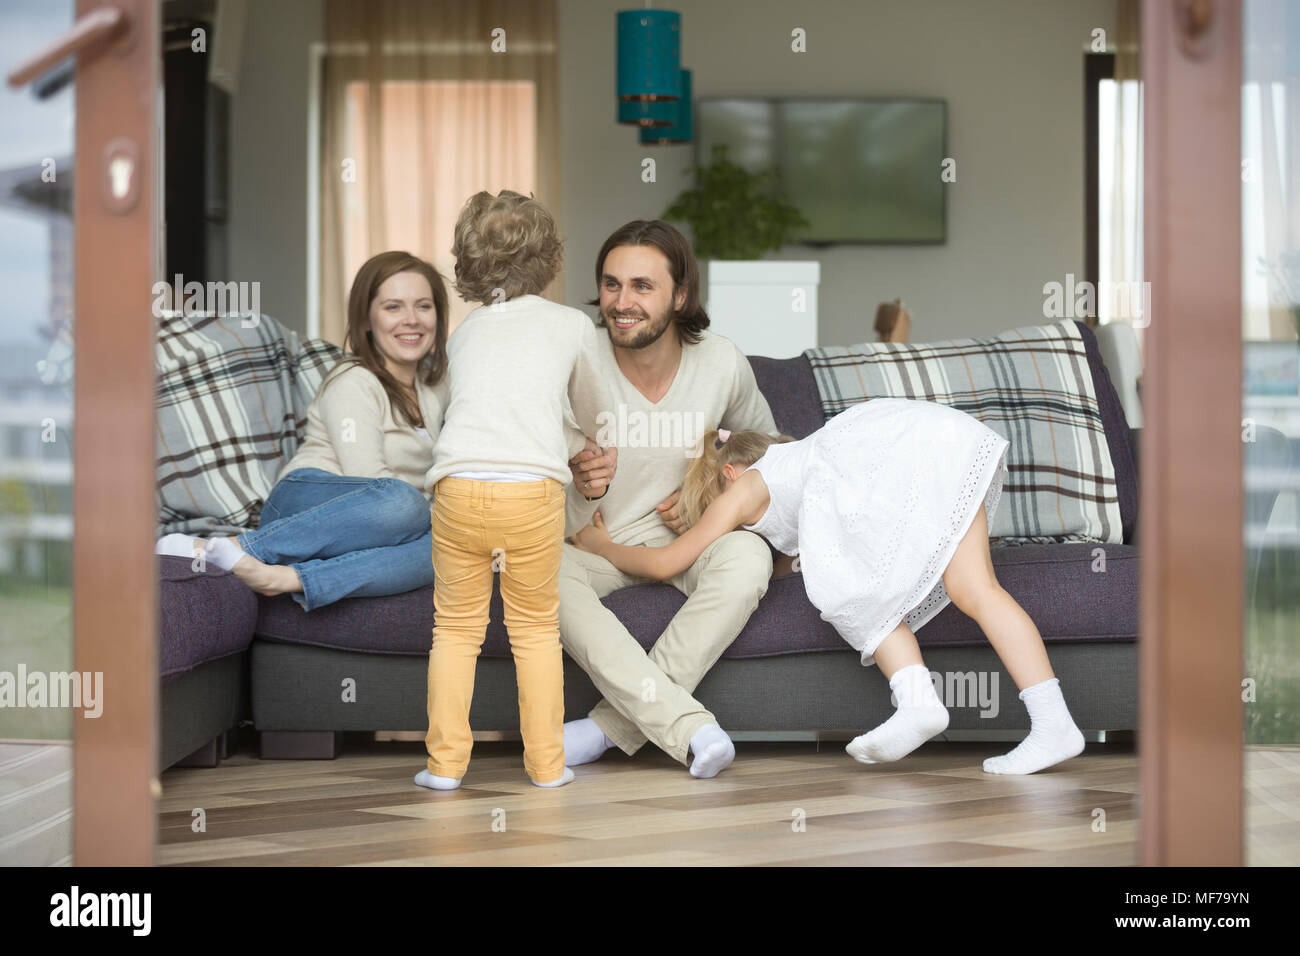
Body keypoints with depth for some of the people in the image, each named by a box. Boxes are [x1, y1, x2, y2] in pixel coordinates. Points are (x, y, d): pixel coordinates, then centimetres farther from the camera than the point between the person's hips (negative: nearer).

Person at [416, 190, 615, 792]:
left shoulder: (464, 333, 22)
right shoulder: (572, 325, 16)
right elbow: (593, 415, 31)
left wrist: (576, 447, 43)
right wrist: (586, 442, 54)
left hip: (458, 488, 2)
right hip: (533, 492, -1)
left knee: (456, 627, 13)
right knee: (536, 628, 13)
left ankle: (446, 761, 13)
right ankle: (546, 762, 16)